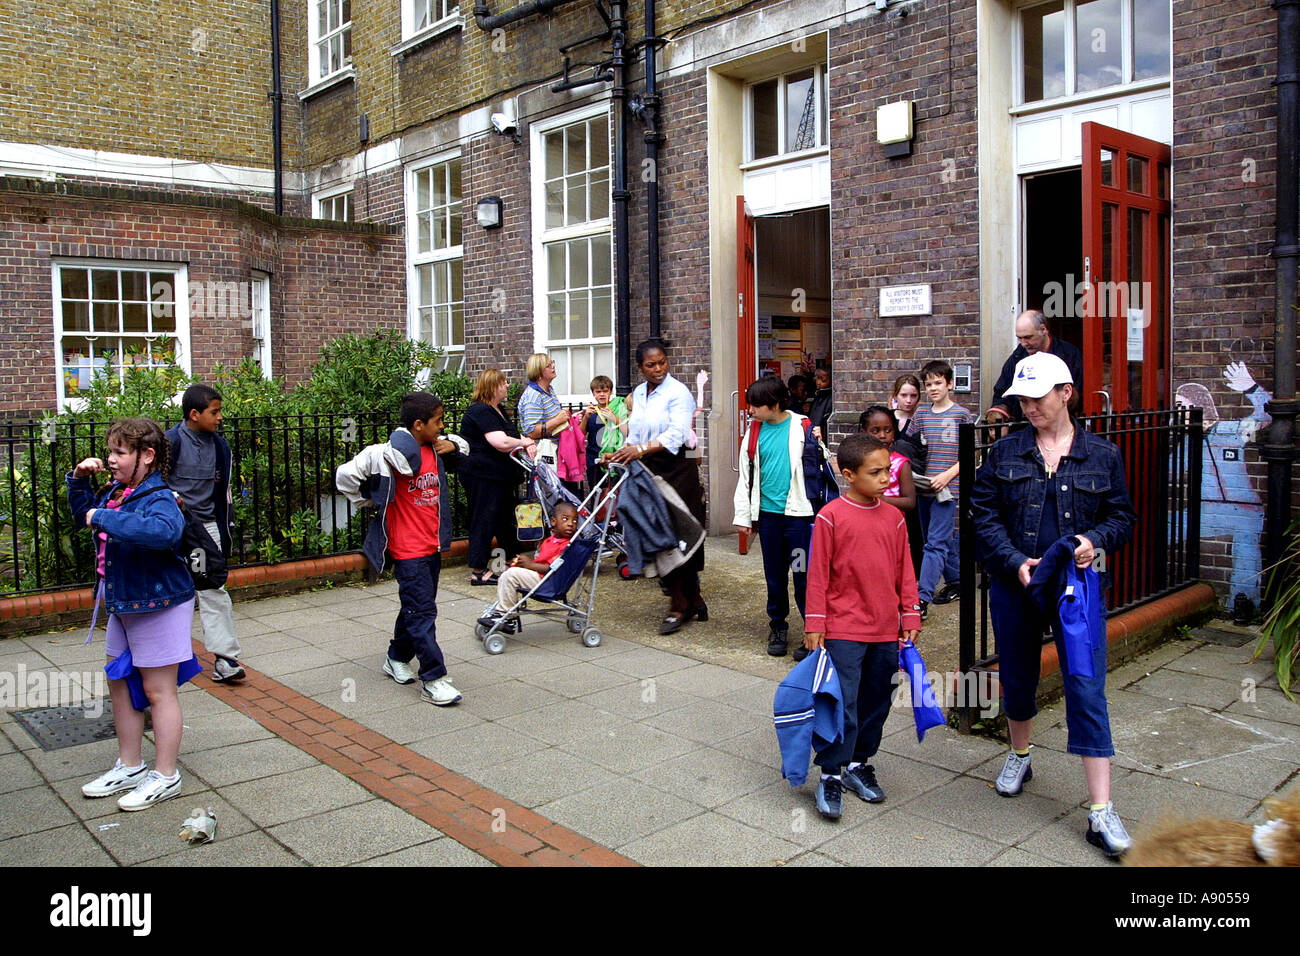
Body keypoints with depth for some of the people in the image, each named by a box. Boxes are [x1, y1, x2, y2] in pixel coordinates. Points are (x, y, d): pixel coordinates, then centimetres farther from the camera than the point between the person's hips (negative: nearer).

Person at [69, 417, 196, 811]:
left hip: (158, 605, -9)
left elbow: (162, 530, -46)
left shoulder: (159, 499, -22)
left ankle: (165, 776, 14)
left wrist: (105, 518, -38)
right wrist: (79, 480, 10)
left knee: (158, 690, 1)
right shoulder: (116, 494, 5)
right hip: (123, 605, 9)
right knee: (119, 684, 17)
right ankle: (129, 766, 33)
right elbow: (83, 513, 27)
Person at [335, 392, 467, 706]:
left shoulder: (435, 449, 6)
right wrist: (372, 500, -5)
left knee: (416, 606, 19)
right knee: (422, 611, -8)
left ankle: (397, 658, 38)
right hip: (408, 548, -8)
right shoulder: (394, 454, -19)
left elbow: (463, 454, 27)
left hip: (433, 544, 8)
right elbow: (346, 474, -19)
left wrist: (453, 447, 2)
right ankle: (433, 680, -5)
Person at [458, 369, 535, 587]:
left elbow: (511, 437, 22)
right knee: (484, 520, -5)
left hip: (498, 476, 11)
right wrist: (523, 442, -9)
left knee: (506, 517, 17)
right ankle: (478, 572, 1)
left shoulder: (497, 410, 16)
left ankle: (511, 560, 29)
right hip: (482, 477, -11)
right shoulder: (481, 412, -18)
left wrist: (528, 445, 0)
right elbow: (502, 443, -27)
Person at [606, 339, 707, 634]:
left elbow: (676, 434, -23)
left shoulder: (678, 392, -10)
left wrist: (641, 449, -34)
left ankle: (680, 607, 3)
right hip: (649, 471, 7)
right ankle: (693, 601, 19)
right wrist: (622, 455, 4)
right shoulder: (639, 393, 13)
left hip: (677, 469, -7)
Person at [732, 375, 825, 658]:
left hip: (797, 512, -4)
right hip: (767, 513, 4)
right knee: (774, 575, 12)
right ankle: (778, 627, 26)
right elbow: (746, 474, 10)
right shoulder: (755, 431, 6)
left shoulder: (803, 428, -4)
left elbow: (816, 468, 1)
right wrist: (743, 514, 9)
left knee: (803, 575, -2)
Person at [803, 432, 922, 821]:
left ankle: (859, 763, 29)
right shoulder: (831, 516, -9)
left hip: (886, 630, 5)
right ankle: (831, 774, 8)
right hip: (843, 628, -5)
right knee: (842, 703, -5)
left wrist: (911, 616, 9)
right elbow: (817, 573, -7)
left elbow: (905, 571, 12)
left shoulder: (894, 518, 5)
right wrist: (815, 624, -7)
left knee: (876, 701, 13)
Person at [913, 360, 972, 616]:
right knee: (943, 540, 16)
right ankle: (956, 583, 32)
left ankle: (922, 598, -14)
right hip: (924, 487, 6)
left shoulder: (961, 415, -3)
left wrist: (947, 475, -15)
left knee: (936, 542, -10)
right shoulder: (921, 414, 11)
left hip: (946, 489, -5)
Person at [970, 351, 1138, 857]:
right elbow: (984, 516, 0)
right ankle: (1019, 757, 43)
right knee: (1017, 678, 15)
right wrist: (1015, 561, -13)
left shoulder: (1102, 455, 2)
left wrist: (1095, 540, -15)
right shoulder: (1004, 452, 2)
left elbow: (1122, 516, 7)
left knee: (1086, 688, -7)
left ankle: (1101, 811, -1)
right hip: (1014, 586, 2)